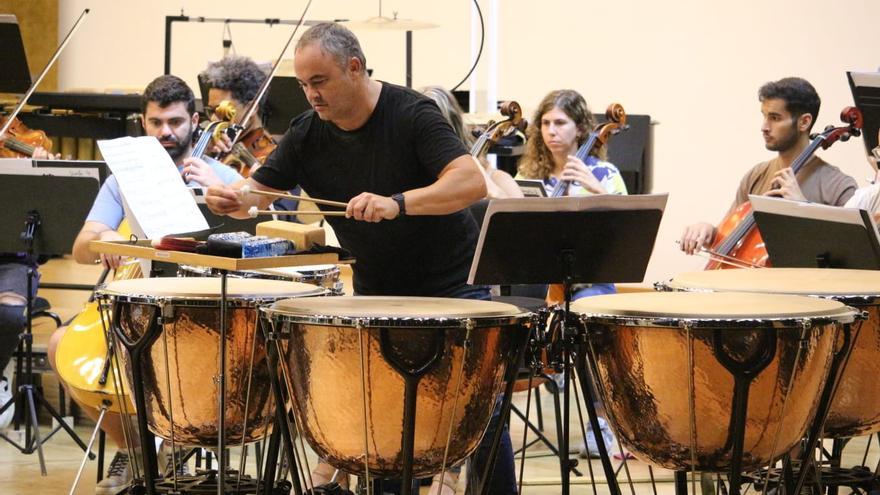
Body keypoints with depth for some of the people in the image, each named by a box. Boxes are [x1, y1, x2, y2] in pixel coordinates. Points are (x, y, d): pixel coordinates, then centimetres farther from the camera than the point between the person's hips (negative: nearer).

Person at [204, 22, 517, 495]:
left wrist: (397, 203, -46)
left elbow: (472, 181, -31)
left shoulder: (411, 114, -19)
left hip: (451, 282, -4)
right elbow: (257, 192, 1)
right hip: (377, 289, 4)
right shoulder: (307, 133, -4)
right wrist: (231, 198, -24)